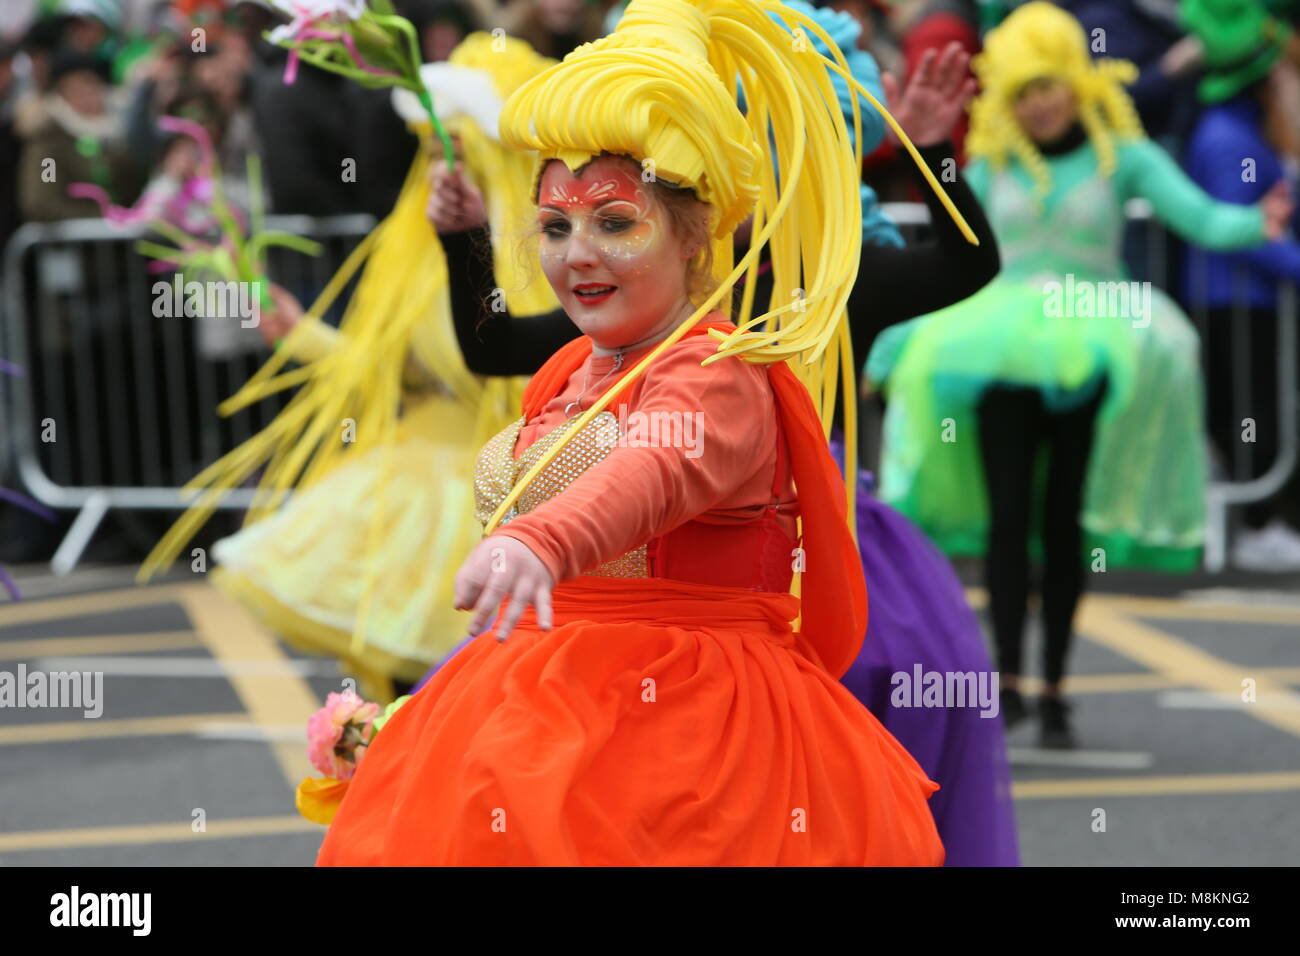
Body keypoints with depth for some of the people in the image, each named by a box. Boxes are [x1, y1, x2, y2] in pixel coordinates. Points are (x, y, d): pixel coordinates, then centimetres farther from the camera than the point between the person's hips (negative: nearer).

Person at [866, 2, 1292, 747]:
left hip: (1089, 357, -1)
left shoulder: (1121, 156, 2)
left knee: (1066, 524, 1)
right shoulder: (991, 168, 9)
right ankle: (1009, 678, -5)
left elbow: (1201, 217, -9)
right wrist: (889, 350, 16)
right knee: (1008, 516, -9)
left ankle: (1055, 691, 8)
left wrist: (1258, 224, -30)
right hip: (1000, 353, 1)